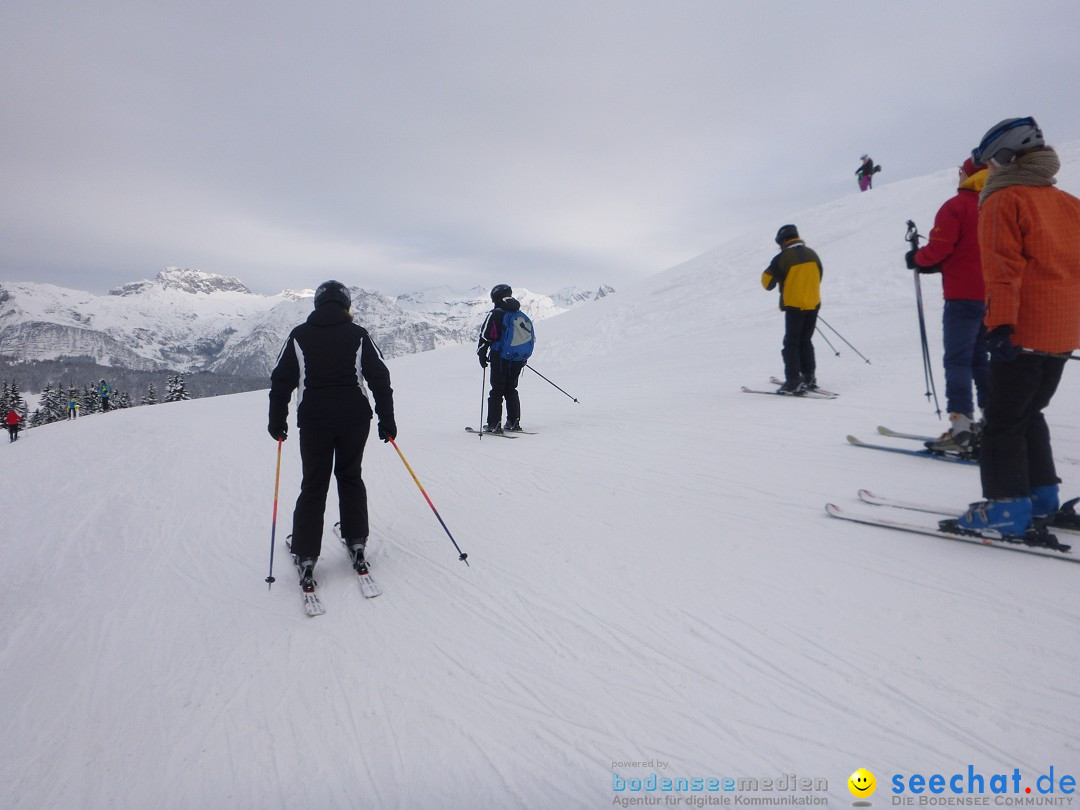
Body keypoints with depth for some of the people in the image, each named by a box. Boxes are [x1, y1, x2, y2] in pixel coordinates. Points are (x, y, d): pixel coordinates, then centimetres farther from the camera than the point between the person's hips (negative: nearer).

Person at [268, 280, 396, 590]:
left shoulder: (299, 336, 3)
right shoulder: (359, 335, 1)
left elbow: (281, 381, 3)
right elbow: (380, 378, -1)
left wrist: (277, 421, 11)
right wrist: (386, 419, 5)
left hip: (314, 422, 0)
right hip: (355, 419, 0)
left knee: (313, 486, 8)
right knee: (350, 477, 17)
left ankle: (306, 557, 9)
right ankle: (356, 543, 20)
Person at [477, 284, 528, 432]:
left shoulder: (495, 315, -8)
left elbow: (484, 336, -12)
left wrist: (482, 355, -2)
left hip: (499, 359, -5)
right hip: (517, 360, 5)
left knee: (497, 391, 0)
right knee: (511, 390, 16)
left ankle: (494, 424, -2)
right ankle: (514, 422, 15)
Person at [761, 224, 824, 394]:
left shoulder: (783, 258, -13)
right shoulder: (812, 254, 5)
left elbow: (768, 282, -8)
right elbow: (818, 277, 18)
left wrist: (773, 271, 13)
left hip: (794, 306, -6)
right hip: (813, 304, 6)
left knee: (791, 344, 0)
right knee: (806, 341, 18)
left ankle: (793, 382, -6)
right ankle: (809, 377, 21)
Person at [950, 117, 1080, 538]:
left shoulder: (1004, 200, -6)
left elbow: (1004, 269, -17)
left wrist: (1000, 325, -21)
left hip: (1022, 331, -8)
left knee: (1003, 421, -2)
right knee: (1029, 413, 19)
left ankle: (1008, 506, -1)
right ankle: (1042, 494, 22)